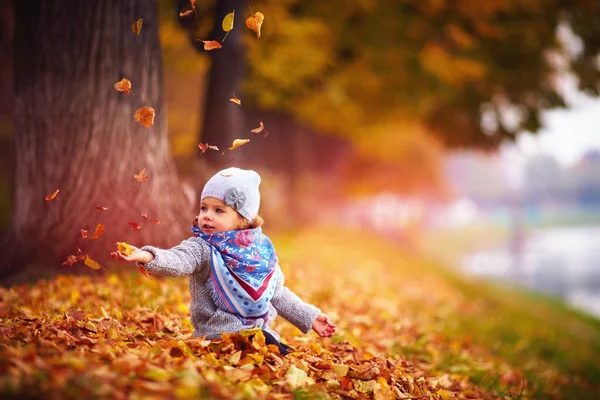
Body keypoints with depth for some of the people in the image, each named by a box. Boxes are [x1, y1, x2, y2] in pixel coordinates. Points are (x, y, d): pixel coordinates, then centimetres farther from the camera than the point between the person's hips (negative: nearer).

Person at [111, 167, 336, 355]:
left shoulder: (262, 250, 9)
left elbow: (278, 294, 21)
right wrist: (148, 257, -47)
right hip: (218, 336, -6)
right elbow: (177, 261, -27)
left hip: (262, 332, 6)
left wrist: (310, 317, 22)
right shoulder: (202, 248, -6)